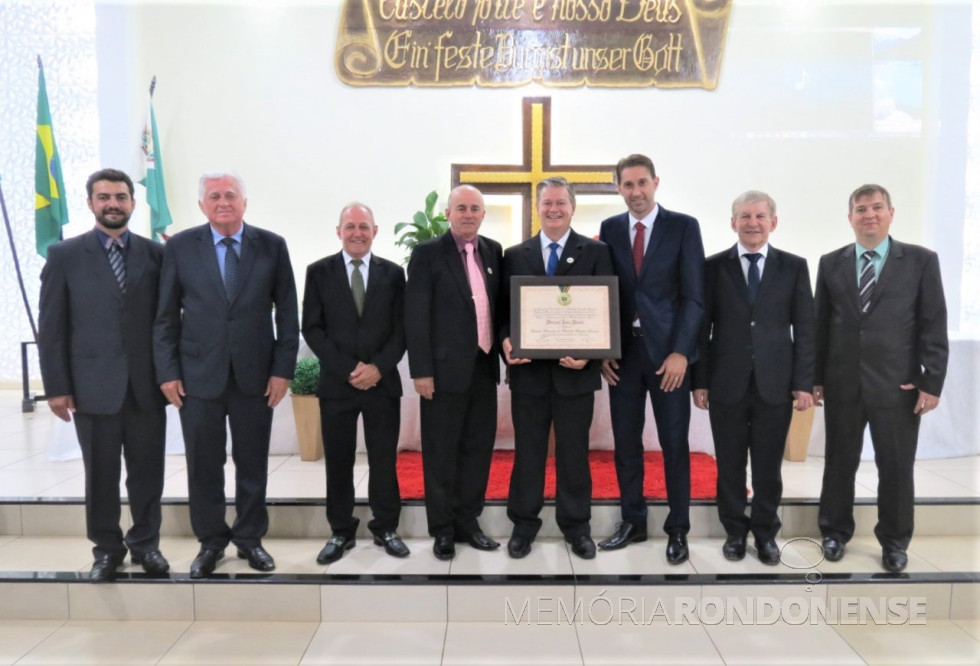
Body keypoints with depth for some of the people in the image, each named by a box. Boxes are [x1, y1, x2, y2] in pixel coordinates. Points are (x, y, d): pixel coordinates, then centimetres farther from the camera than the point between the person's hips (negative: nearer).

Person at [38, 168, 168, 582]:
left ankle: (146, 543, 25)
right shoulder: (64, 255, 2)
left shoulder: (156, 253, 5)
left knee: (147, 471, 8)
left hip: (146, 384, 1)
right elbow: (51, 328, 1)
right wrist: (57, 387, -3)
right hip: (94, 385, -1)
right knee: (101, 474, 8)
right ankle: (106, 549, 24)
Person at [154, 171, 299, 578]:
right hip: (198, 375, 0)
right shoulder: (180, 247, 2)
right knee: (203, 465, 9)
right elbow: (166, 316, 3)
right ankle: (210, 541, 26)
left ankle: (250, 537, 27)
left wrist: (283, 369, -4)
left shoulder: (272, 246, 1)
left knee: (252, 463, 10)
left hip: (256, 375, 0)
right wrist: (167, 372, -3)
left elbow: (287, 313, 1)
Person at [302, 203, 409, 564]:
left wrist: (379, 368, -12)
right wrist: (347, 370, -11)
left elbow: (401, 329, 2)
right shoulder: (319, 272, 3)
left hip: (383, 382, 1)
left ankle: (385, 528, 22)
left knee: (384, 460, 7)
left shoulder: (393, 272, 6)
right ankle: (341, 531, 21)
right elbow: (312, 329, -2)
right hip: (337, 383, 0)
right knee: (338, 462, 7)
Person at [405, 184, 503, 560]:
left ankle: (467, 520, 26)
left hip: (484, 368, 5)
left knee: (478, 449, 11)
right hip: (445, 369, -5)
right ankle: (442, 528, 19)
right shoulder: (428, 254, -5)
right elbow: (416, 316, -9)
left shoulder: (493, 251, 10)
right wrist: (421, 370, -13)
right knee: (441, 453, 5)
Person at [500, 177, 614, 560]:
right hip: (528, 369, 2)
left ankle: (576, 526, 25)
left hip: (576, 369, -1)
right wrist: (505, 341, -12)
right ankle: (524, 524, 24)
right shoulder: (515, 255, 9)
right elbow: (504, 309, 8)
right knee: (527, 451, 10)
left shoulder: (595, 252, 3)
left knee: (574, 452, 10)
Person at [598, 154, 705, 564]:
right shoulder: (609, 229, 8)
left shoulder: (683, 226, -1)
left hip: (667, 351, -3)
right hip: (622, 352, 3)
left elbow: (694, 296, -5)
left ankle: (677, 529, 19)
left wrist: (680, 351, -13)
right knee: (625, 442, 9)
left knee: (674, 444, 5)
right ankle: (632, 522, 24)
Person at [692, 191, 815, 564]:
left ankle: (766, 534, 26)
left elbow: (805, 330, 3)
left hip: (775, 386, 1)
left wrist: (803, 384, -2)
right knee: (729, 465, 9)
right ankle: (735, 531, 25)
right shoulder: (714, 267, 2)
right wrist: (699, 382, -2)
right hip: (726, 385, 0)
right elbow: (702, 329, 2)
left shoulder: (794, 267, 5)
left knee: (769, 467, 9)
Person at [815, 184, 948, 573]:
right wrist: (815, 377, 3)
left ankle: (895, 541, 28)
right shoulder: (831, 263, 6)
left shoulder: (921, 261, 1)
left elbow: (934, 326, -2)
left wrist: (932, 382, -8)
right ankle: (835, 532, 29)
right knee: (839, 463, 11)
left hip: (898, 385, -1)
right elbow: (821, 325, 6)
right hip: (842, 383, 1)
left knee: (896, 467, 9)